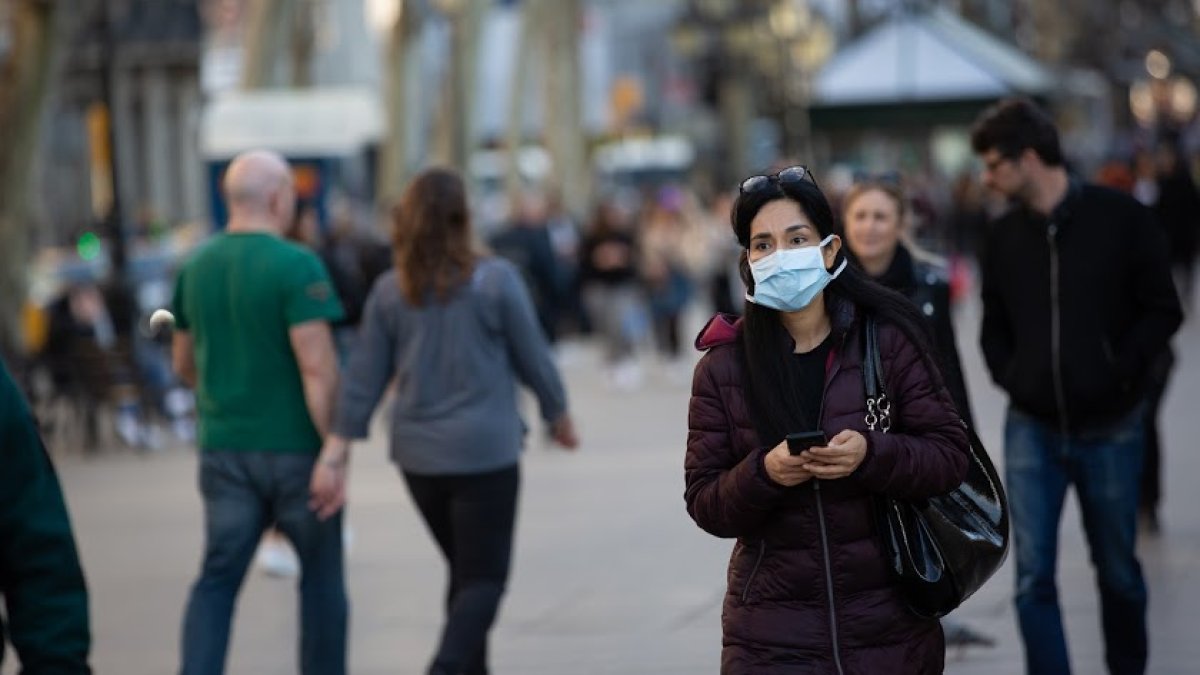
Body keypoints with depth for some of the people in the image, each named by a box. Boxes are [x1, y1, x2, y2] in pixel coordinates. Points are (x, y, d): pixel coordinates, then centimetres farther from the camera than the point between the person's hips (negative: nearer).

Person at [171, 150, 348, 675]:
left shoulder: (197, 267, 5)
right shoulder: (296, 266, -15)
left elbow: (183, 362, 15)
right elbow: (318, 367, -21)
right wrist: (335, 454, -19)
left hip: (225, 448, 5)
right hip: (295, 447, -5)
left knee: (218, 578, 4)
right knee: (321, 575, 13)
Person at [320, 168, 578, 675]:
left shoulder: (390, 291, 0)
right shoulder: (496, 281, -10)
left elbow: (365, 376, -1)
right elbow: (533, 358, -2)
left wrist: (339, 442, 0)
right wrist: (558, 415, 13)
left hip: (418, 455, 5)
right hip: (485, 451, -5)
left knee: (464, 571, 20)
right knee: (485, 576, -1)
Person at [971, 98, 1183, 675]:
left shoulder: (1120, 218, -7)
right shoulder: (1005, 236, 5)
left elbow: (1162, 311, -4)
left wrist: (1120, 372, -12)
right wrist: (1008, 374, 0)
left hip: (1109, 428, -2)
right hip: (1032, 429, 3)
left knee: (1118, 571, 11)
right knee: (1033, 576, -6)